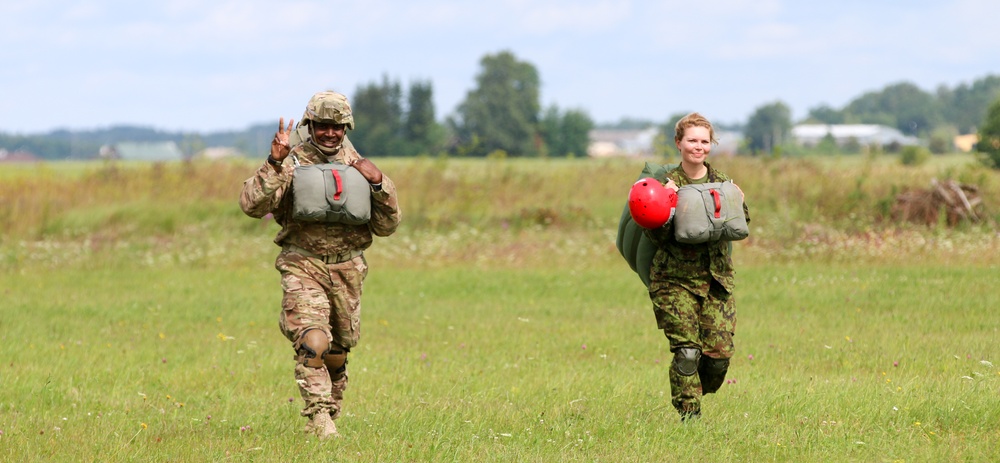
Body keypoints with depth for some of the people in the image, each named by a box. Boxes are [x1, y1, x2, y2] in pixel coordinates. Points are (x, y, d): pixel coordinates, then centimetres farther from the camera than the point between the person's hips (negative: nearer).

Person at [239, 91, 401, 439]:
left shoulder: (358, 167, 7)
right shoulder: (292, 163, -3)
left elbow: (386, 227, 7)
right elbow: (252, 205, -16)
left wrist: (380, 185, -9)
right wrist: (274, 163, -26)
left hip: (347, 269, 4)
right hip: (303, 266, -4)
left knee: (338, 351, 12)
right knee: (312, 341, -23)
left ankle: (331, 414, 30)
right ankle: (318, 417, -21)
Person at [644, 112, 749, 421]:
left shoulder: (721, 183, 9)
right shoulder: (667, 183, -1)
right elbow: (657, 236, -7)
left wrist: (738, 204, -5)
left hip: (717, 277, 3)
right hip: (675, 279, -3)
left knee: (720, 351, -3)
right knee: (686, 350, -11)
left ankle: (699, 390, 26)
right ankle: (689, 415, 0)